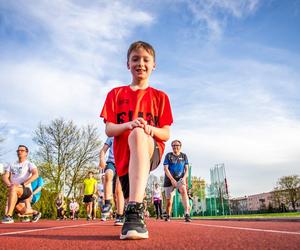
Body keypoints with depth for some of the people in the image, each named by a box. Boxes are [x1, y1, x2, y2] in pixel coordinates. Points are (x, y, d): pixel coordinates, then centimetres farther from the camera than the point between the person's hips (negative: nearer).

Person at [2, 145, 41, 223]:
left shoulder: (29, 164, 3)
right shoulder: (11, 165, 18)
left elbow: (35, 174, -16)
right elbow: (5, 177, 6)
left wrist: (23, 184, -25)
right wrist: (9, 184, -15)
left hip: (26, 190, -5)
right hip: (14, 193, 5)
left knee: (13, 188, -35)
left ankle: (8, 215, -31)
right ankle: (35, 213, 25)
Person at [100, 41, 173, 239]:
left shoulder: (160, 97, 11)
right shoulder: (115, 94, 13)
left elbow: (166, 134, 5)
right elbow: (109, 130, 3)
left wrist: (151, 129, -19)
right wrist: (128, 124, -19)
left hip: (152, 152, -3)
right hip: (123, 156, 3)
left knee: (138, 134, -36)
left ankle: (135, 211, -45)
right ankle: (136, 214, 38)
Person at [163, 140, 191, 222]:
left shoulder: (184, 156, 7)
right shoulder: (168, 155, 0)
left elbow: (186, 169, 6)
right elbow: (166, 169, -7)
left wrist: (184, 178, -12)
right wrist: (172, 179, -17)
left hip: (180, 179, 1)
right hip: (169, 180, 0)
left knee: (183, 190, -30)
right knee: (169, 200, 2)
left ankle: (187, 213, -36)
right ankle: (168, 215, 28)